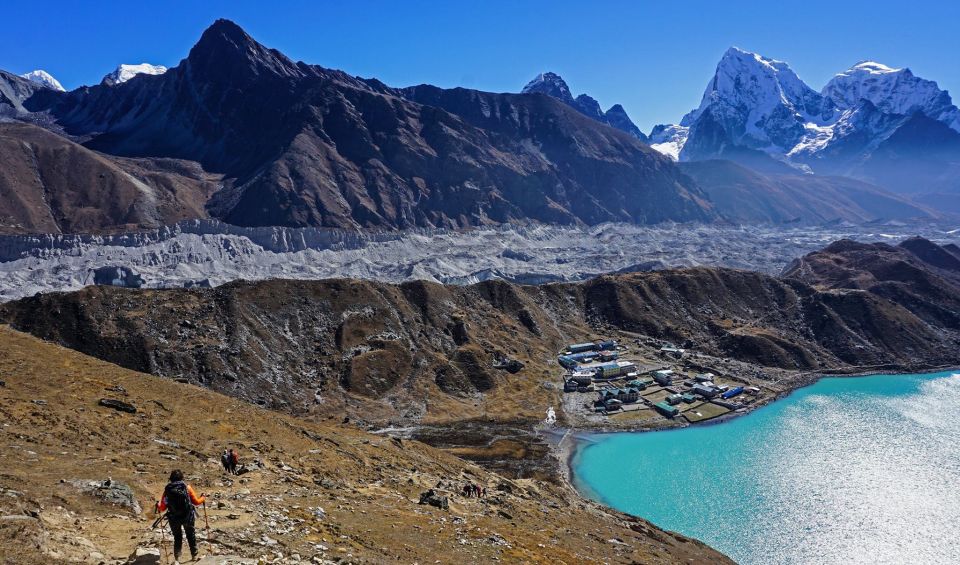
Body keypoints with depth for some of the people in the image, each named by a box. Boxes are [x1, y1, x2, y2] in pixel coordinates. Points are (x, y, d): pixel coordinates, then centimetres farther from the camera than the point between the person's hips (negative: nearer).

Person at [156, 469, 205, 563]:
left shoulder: (167, 489, -5)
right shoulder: (187, 487, -8)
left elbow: (162, 508, -1)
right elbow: (196, 502, -3)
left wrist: (158, 506, 22)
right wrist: (203, 498, 18)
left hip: (174, 519, 1)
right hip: (188, 517, -1)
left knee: (177, 537, 21)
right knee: (191, 536, 20)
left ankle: (177, 558, 19)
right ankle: (194, 555, 26)